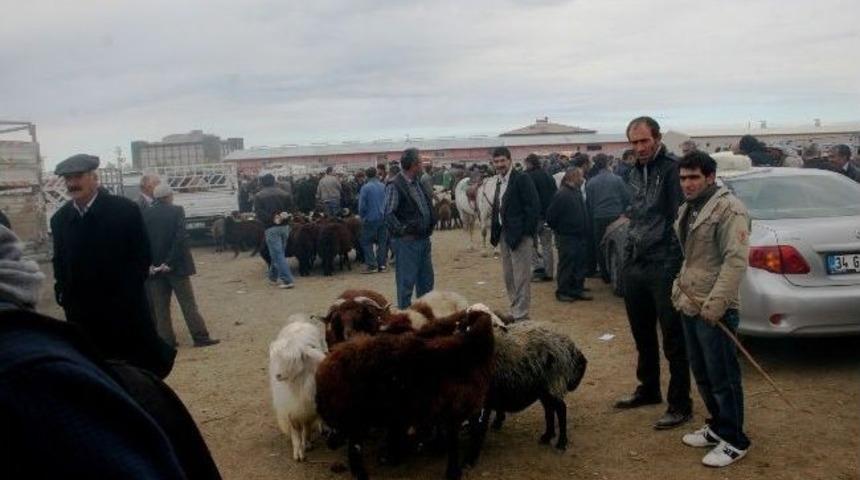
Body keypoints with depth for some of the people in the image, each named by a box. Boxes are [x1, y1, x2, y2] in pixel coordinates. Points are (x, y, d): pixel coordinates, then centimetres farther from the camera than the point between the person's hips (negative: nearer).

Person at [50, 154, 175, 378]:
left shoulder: (124, 209, -7)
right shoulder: (60, 218, 6)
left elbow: (142, 256, -6)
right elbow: (59, 263, 14)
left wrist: (127, 294, -11)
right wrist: (65, 296, 2)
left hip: (126, 311, -4)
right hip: (83, 314, 4)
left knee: (144, 369, 5)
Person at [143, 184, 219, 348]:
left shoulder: (145, 214, 1)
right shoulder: (177, 211, -8)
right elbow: (180, 238, -16)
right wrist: (170, 262, -13)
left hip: (155, 267, 3)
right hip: (176, 266, -3)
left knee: (160, 306, 10)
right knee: (188, 303, 2)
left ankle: (166, 339, 12)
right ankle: (200, 336, 2)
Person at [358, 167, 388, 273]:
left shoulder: (365, 187, -10)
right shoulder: (384, 187, 1)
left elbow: (361, 206, -9)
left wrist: (362, 217, 6)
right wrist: (385, 213, 15)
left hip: (370, 219, -4)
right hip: (383, 218, 4)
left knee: (367, 242, 5)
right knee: (382, 242, 11)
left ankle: (372, 265, -2)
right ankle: (382, 264, 12)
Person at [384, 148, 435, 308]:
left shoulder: (419, 183, 11)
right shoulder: (395, 185, -15)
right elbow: (388, 213, -20)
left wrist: (429, 227, 13)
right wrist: (402, 231, -17)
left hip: (424, 240, 8)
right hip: (407, 241, -8)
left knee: (426, 282, 16)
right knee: (406, 282, 0)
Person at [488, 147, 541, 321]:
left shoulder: (522, 179, -10)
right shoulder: (498, 182, 14)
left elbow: (534, 206, -15)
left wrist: (526, 233, -17)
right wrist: (495, 231, 8)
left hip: (519, 235, -8)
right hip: (504, 235, 8)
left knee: (521, 277, -4)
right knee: (509, 277, 14)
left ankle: (521, 316, 3)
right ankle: (514, 311, 25)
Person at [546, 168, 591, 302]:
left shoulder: (577, 192, 11)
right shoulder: (562, 194, -17)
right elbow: (551, 216, -17)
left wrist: (584, 230, 15)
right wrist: (558, 229, -6)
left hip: (580, 235, 8)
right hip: (567, 236, -8)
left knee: (579, 264, 12)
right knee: (566, 265, -1)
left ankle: (578, 289, 22)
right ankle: (562, 292, 8)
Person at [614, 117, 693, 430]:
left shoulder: (672, 170, -10)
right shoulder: (636, 173, 14)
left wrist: (674, 264, -18)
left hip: (663, 266, -8)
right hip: (635, 264, 8)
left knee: (673, 339, 0)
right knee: (642, 334, 18)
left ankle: (680, 405, 9)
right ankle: (648, 389, 33)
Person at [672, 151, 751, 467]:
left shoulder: (728, 209, -13)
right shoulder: (687, 210, 15)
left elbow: (736, 260, -20)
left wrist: (716, 302, -24)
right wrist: (680, 286, 8)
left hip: (715, 309, -9)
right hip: (689, 306, 9)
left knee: (723, 377, 0)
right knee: (701, 374, 17)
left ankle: (734, 441, 13)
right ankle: (717, 426, 33)